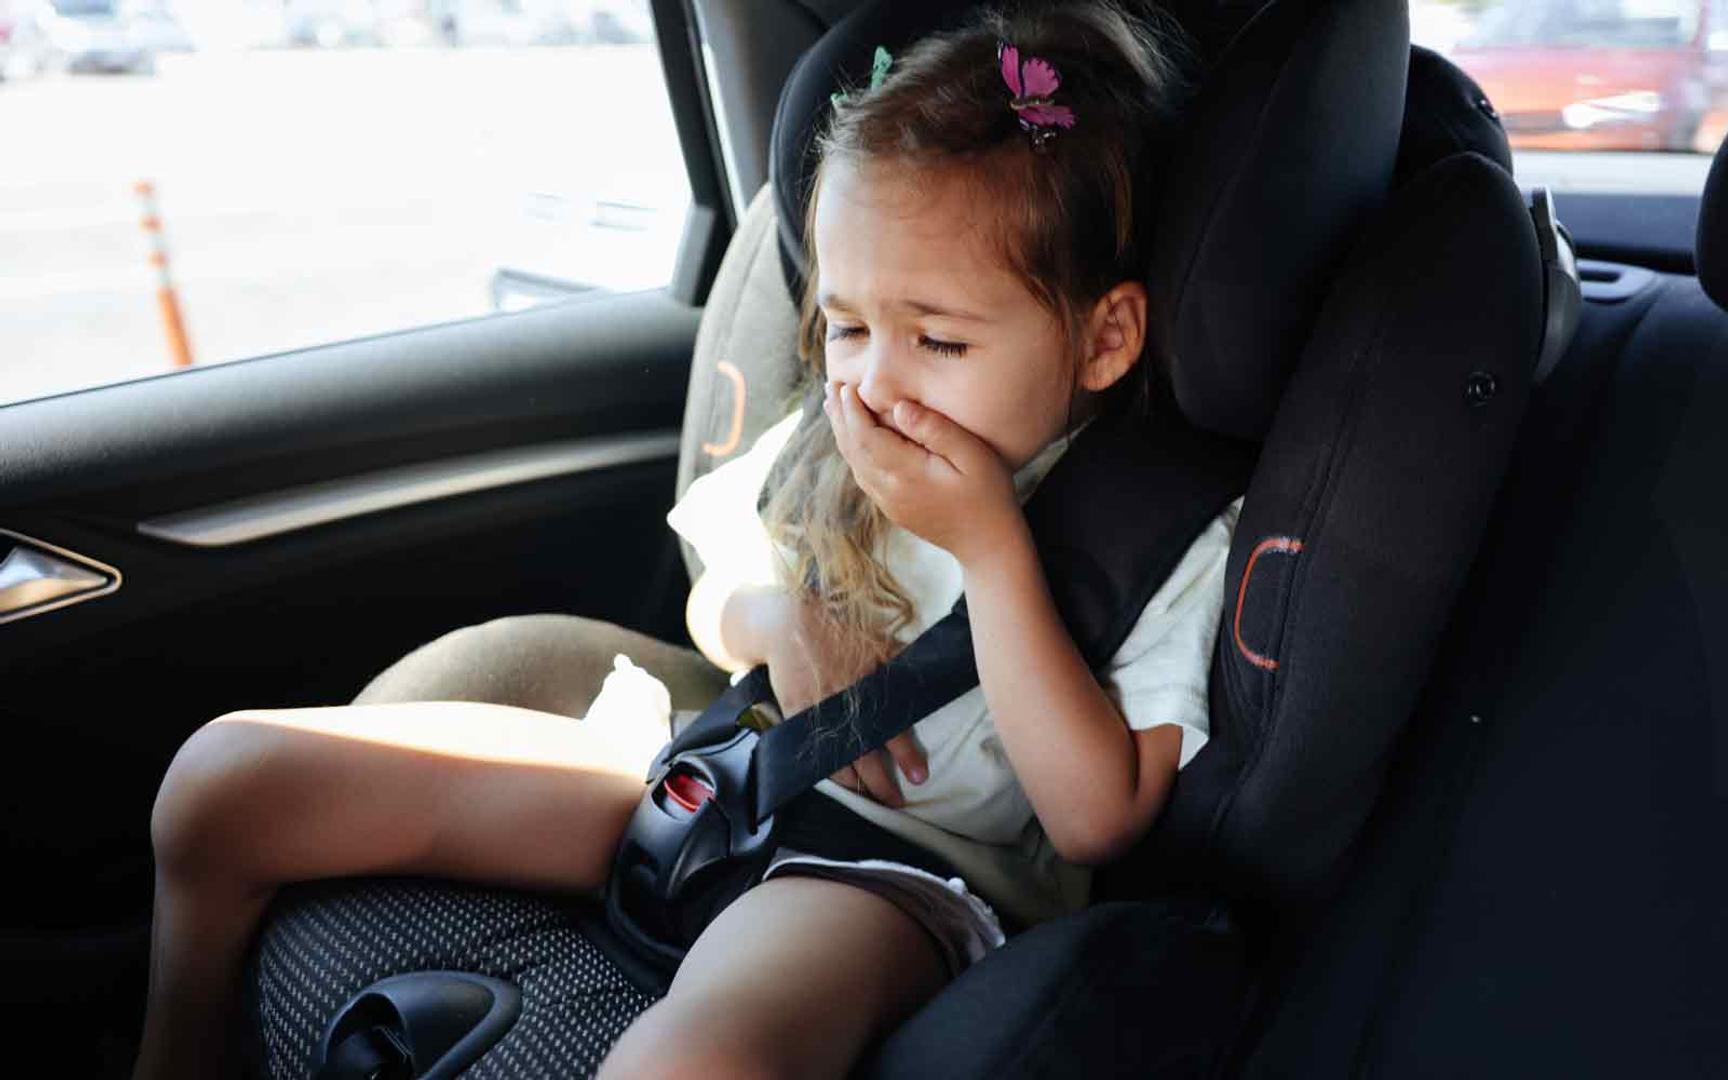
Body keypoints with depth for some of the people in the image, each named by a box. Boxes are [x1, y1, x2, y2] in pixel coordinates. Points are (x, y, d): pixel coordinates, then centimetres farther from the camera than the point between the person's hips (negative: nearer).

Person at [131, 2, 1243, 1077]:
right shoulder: (829, 441, 3)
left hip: (915, 859, -4)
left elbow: (1095, 818, -17)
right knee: (224, 777, -1)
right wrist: (778, 617, -8)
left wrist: (991, 547, -23)